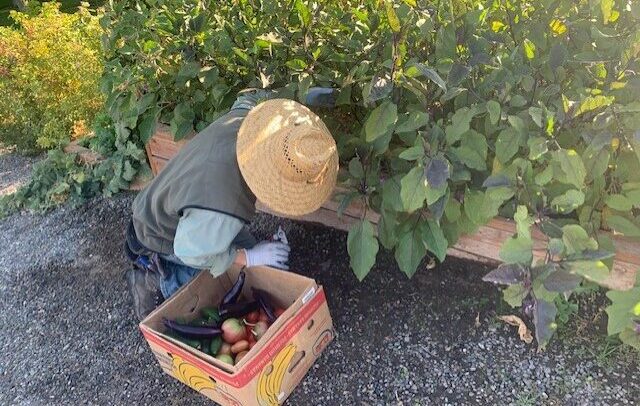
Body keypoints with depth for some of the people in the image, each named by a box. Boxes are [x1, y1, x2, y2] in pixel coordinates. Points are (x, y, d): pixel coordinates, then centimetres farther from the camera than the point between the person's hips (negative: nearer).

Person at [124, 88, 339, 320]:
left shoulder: (242, 117, -29)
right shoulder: (225, 209, -48)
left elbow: (249, 97, -2)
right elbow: (190, 253, -29)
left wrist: (301, 98, -4)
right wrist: (250, 257, -22)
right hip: (166, 242, -7)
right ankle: (152, 281, 15)